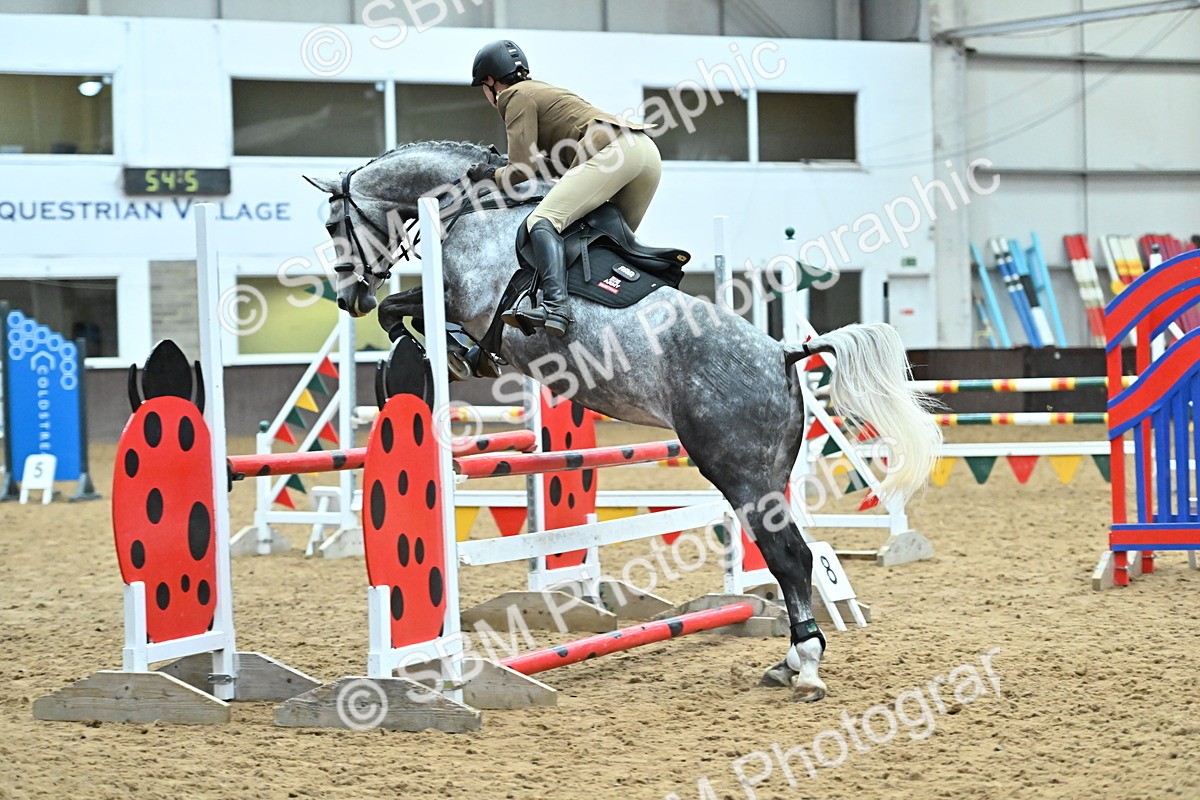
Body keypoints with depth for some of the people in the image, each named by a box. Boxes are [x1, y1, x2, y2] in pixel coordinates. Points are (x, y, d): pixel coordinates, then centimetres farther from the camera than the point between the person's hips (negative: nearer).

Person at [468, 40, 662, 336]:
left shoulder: (517, 96, 9)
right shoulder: (544, 91, 36)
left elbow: (523, 169, -1)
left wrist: (490, 175, 17)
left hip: (612, 150, -9)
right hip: (649, 149, 9)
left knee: (543, 220, -19)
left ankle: (555, 306, -40)